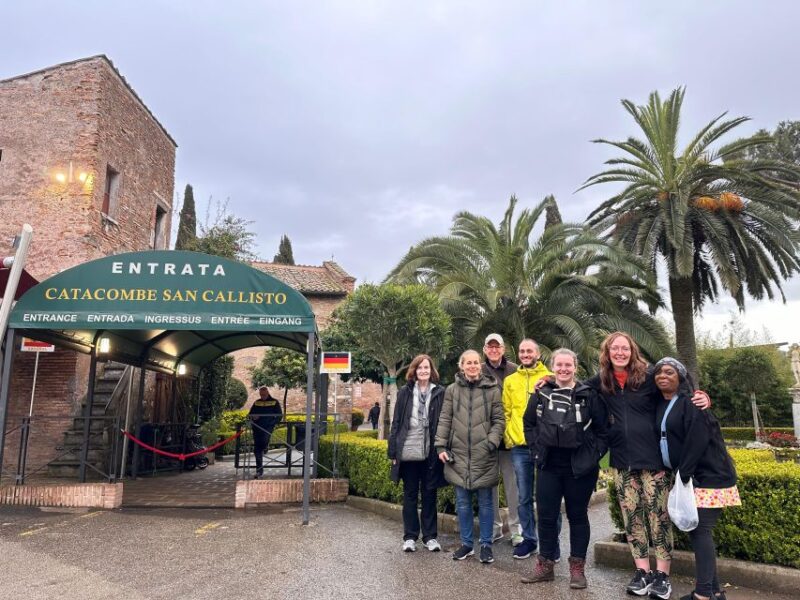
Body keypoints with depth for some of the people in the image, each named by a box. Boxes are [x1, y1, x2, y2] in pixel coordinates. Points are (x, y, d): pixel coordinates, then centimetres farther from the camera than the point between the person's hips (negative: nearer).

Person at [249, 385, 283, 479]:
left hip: (268, 427, -4)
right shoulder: (256, 403, 17)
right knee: (257, 449, 2)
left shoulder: (275, 402, 7)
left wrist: (272, 423, -10)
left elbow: (279, 416, 6)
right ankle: (259, 470, 11)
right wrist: (253, 417, -1)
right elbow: (250, 414, 22)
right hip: (257, 428, 4)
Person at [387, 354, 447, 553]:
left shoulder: (440, 393, 1)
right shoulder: (404, 392, 4)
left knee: (429, 495, 9)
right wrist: (393, 451, 0)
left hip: (430, 453, -1)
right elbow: (396, 422, 3)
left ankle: (430, 536, 21)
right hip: (408, 452, 1)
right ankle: (410, 536, 21)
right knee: (409, 495, 11)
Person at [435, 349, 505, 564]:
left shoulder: (492, 390, 0)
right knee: (462, 502, 11)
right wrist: (441, 446, -2)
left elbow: (499, 420, 1)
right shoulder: (452, 390, 5)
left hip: (484, 455, -2)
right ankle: (466, 543, 25)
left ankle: (486, 544, 21)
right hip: (459, 454, 2)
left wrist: (491, 443, -12)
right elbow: (445, 420, 5)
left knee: (485, 502, 8)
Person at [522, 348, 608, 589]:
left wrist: (595, 454, -6)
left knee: (577, 516, 10)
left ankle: (577, 568, 22)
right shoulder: (541, 393, 3)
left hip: (580, 467, -2)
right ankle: (545, 566, 22)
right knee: (546, 515, 8)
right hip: (548, 465, 2)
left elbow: (602, 429, 1)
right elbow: (528, 423, 12)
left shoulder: (589, 395, -3)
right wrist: (537, 449, 4)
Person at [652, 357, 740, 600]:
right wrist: (678, 476, 9)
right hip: (687, 477, 8)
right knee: (696, 530, 9)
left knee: (700, 530, -8)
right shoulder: (661, 405, 11)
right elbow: (662, 439, 16)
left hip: (708, 477, -8)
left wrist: (683, 476, -20)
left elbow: (697, 441, -20)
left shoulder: (692, 402, -13)